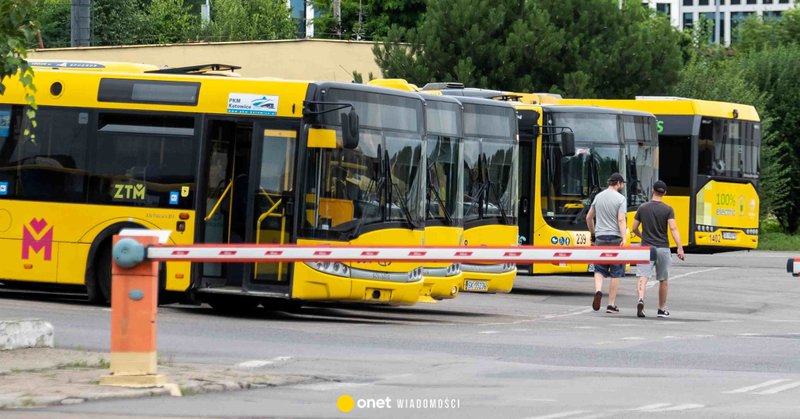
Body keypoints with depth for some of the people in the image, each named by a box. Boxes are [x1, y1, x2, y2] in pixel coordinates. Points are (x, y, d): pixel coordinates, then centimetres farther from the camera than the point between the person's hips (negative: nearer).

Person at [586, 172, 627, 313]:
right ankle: (611, 304, 3)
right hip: (615, 238, -4)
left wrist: (593, 234, 32)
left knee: (599, 269, 11)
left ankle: (598, 290, -18)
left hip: (600, 238, 4)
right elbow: (621, 220, -17)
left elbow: (589, 218, 19)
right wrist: (624, 238, -23)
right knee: (616, 273, 4)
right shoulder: (620, 198, -6)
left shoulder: (598, 197, 11)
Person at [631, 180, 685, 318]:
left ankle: (641, 299, -36)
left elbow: (634, 229, 8)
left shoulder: (642, 208, 3)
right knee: (663, 280, 14)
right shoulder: (668, 210, -4)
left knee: (643, 276, -9)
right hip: (662, 248, 0)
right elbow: (673, 228, -15)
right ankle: (662, 309, 22)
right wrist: (680, 248, -18)